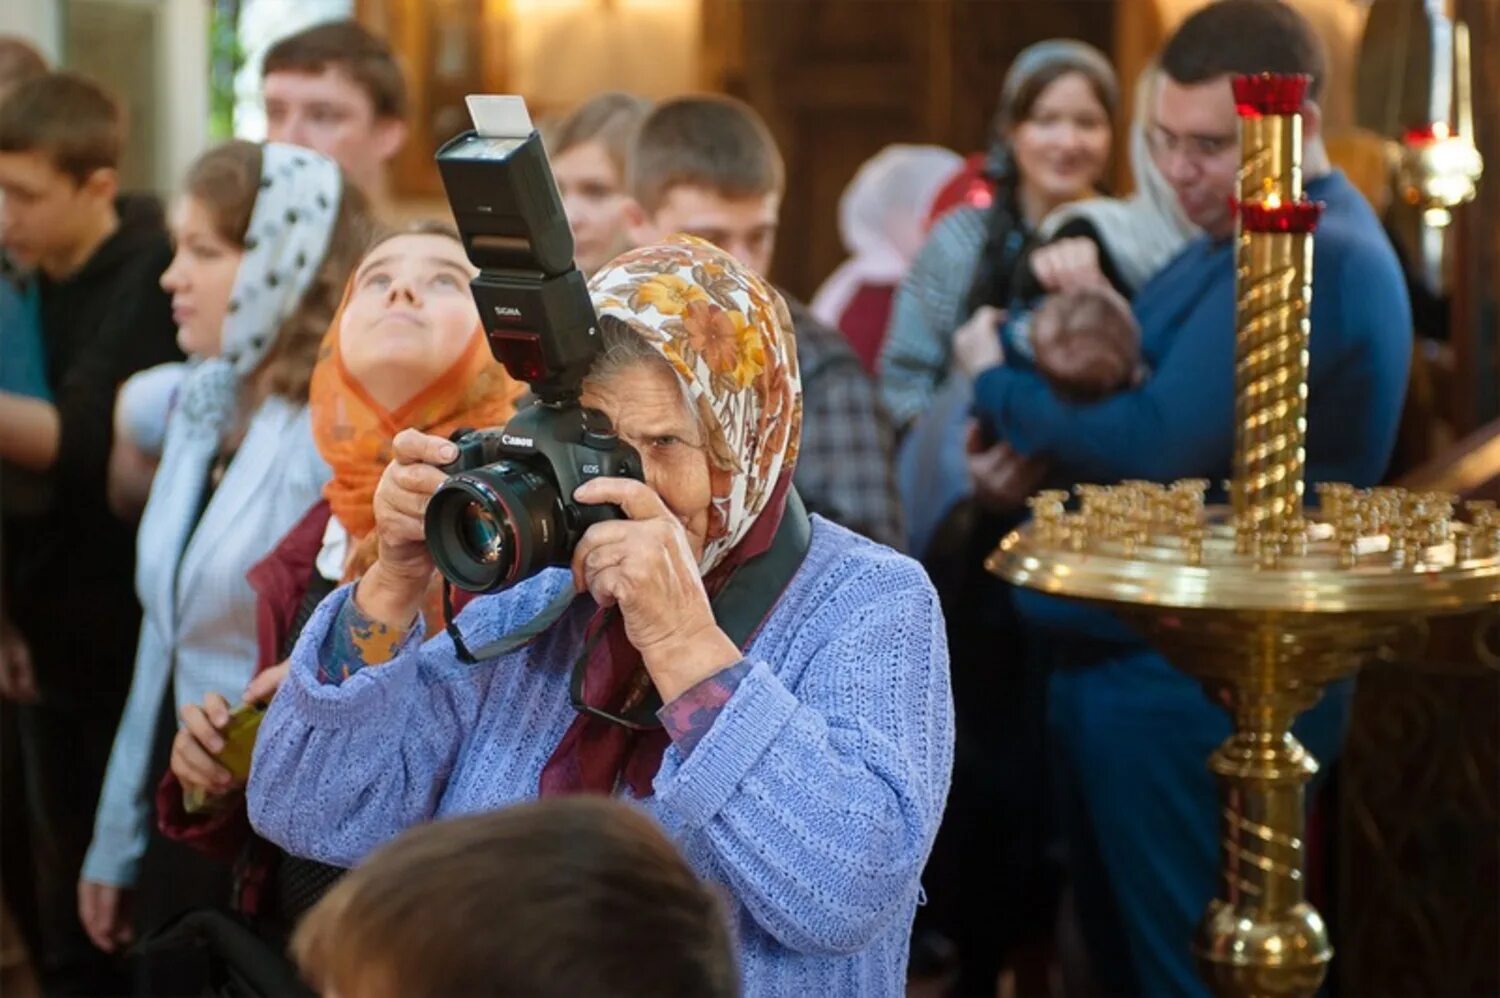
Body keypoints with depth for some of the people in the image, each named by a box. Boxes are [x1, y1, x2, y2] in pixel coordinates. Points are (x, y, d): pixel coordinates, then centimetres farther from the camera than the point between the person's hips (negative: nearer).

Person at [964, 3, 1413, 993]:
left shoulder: (1310, 254, -21)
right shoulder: (1244, 237, 14)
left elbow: (1159, 445, -26)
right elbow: (1138, 388, 16)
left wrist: (997, 385, -11)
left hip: (1193, 687, -10)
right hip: (1137, 657, 10)